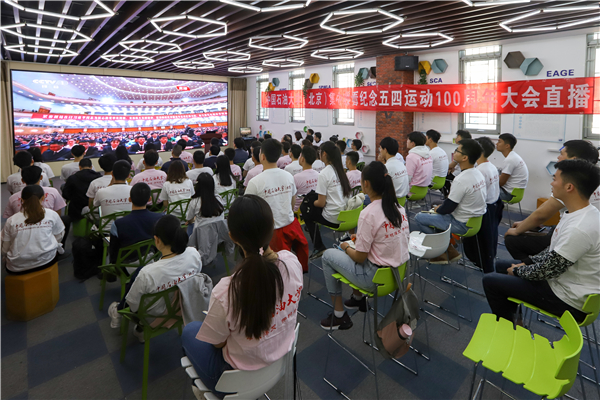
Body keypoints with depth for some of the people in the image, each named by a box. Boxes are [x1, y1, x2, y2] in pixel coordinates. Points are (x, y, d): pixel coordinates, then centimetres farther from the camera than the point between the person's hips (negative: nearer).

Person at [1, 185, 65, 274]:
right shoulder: (51, 214, -2)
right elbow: (59, 237, 9)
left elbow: (4, 250, 4)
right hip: (46, 261, -2)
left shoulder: (11, 221, 0)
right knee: (57, 247, 29)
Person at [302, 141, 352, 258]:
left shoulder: (324, 174, -16)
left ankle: (319, 247, 17)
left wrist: (312, 202, 7)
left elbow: (321, 203, -17)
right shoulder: (340, 170, 7)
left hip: (333, 218, -7)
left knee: (306, 213, 14)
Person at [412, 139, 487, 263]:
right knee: (438, 214, 26)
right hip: (476, 219, 9)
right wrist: (442, 207, 10)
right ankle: (450, 251, 22)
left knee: (419, 218, -3)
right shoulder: (478, 173, 2)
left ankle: (440, 254, 10)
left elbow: (449, 207, -22)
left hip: (462, 225, -9)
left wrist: (438, 209, 0)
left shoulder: (461, 180, -28)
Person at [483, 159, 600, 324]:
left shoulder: (580, 229, -33)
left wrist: (518, 270, -8)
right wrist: (528, 262, 6)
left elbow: (547, 270, -25)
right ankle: (512, 315, 29)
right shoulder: (580, 213, -1)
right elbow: (554, 253, 12)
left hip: (569, 300, -9)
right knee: (501, 265, 17)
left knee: (490, 281, -8)